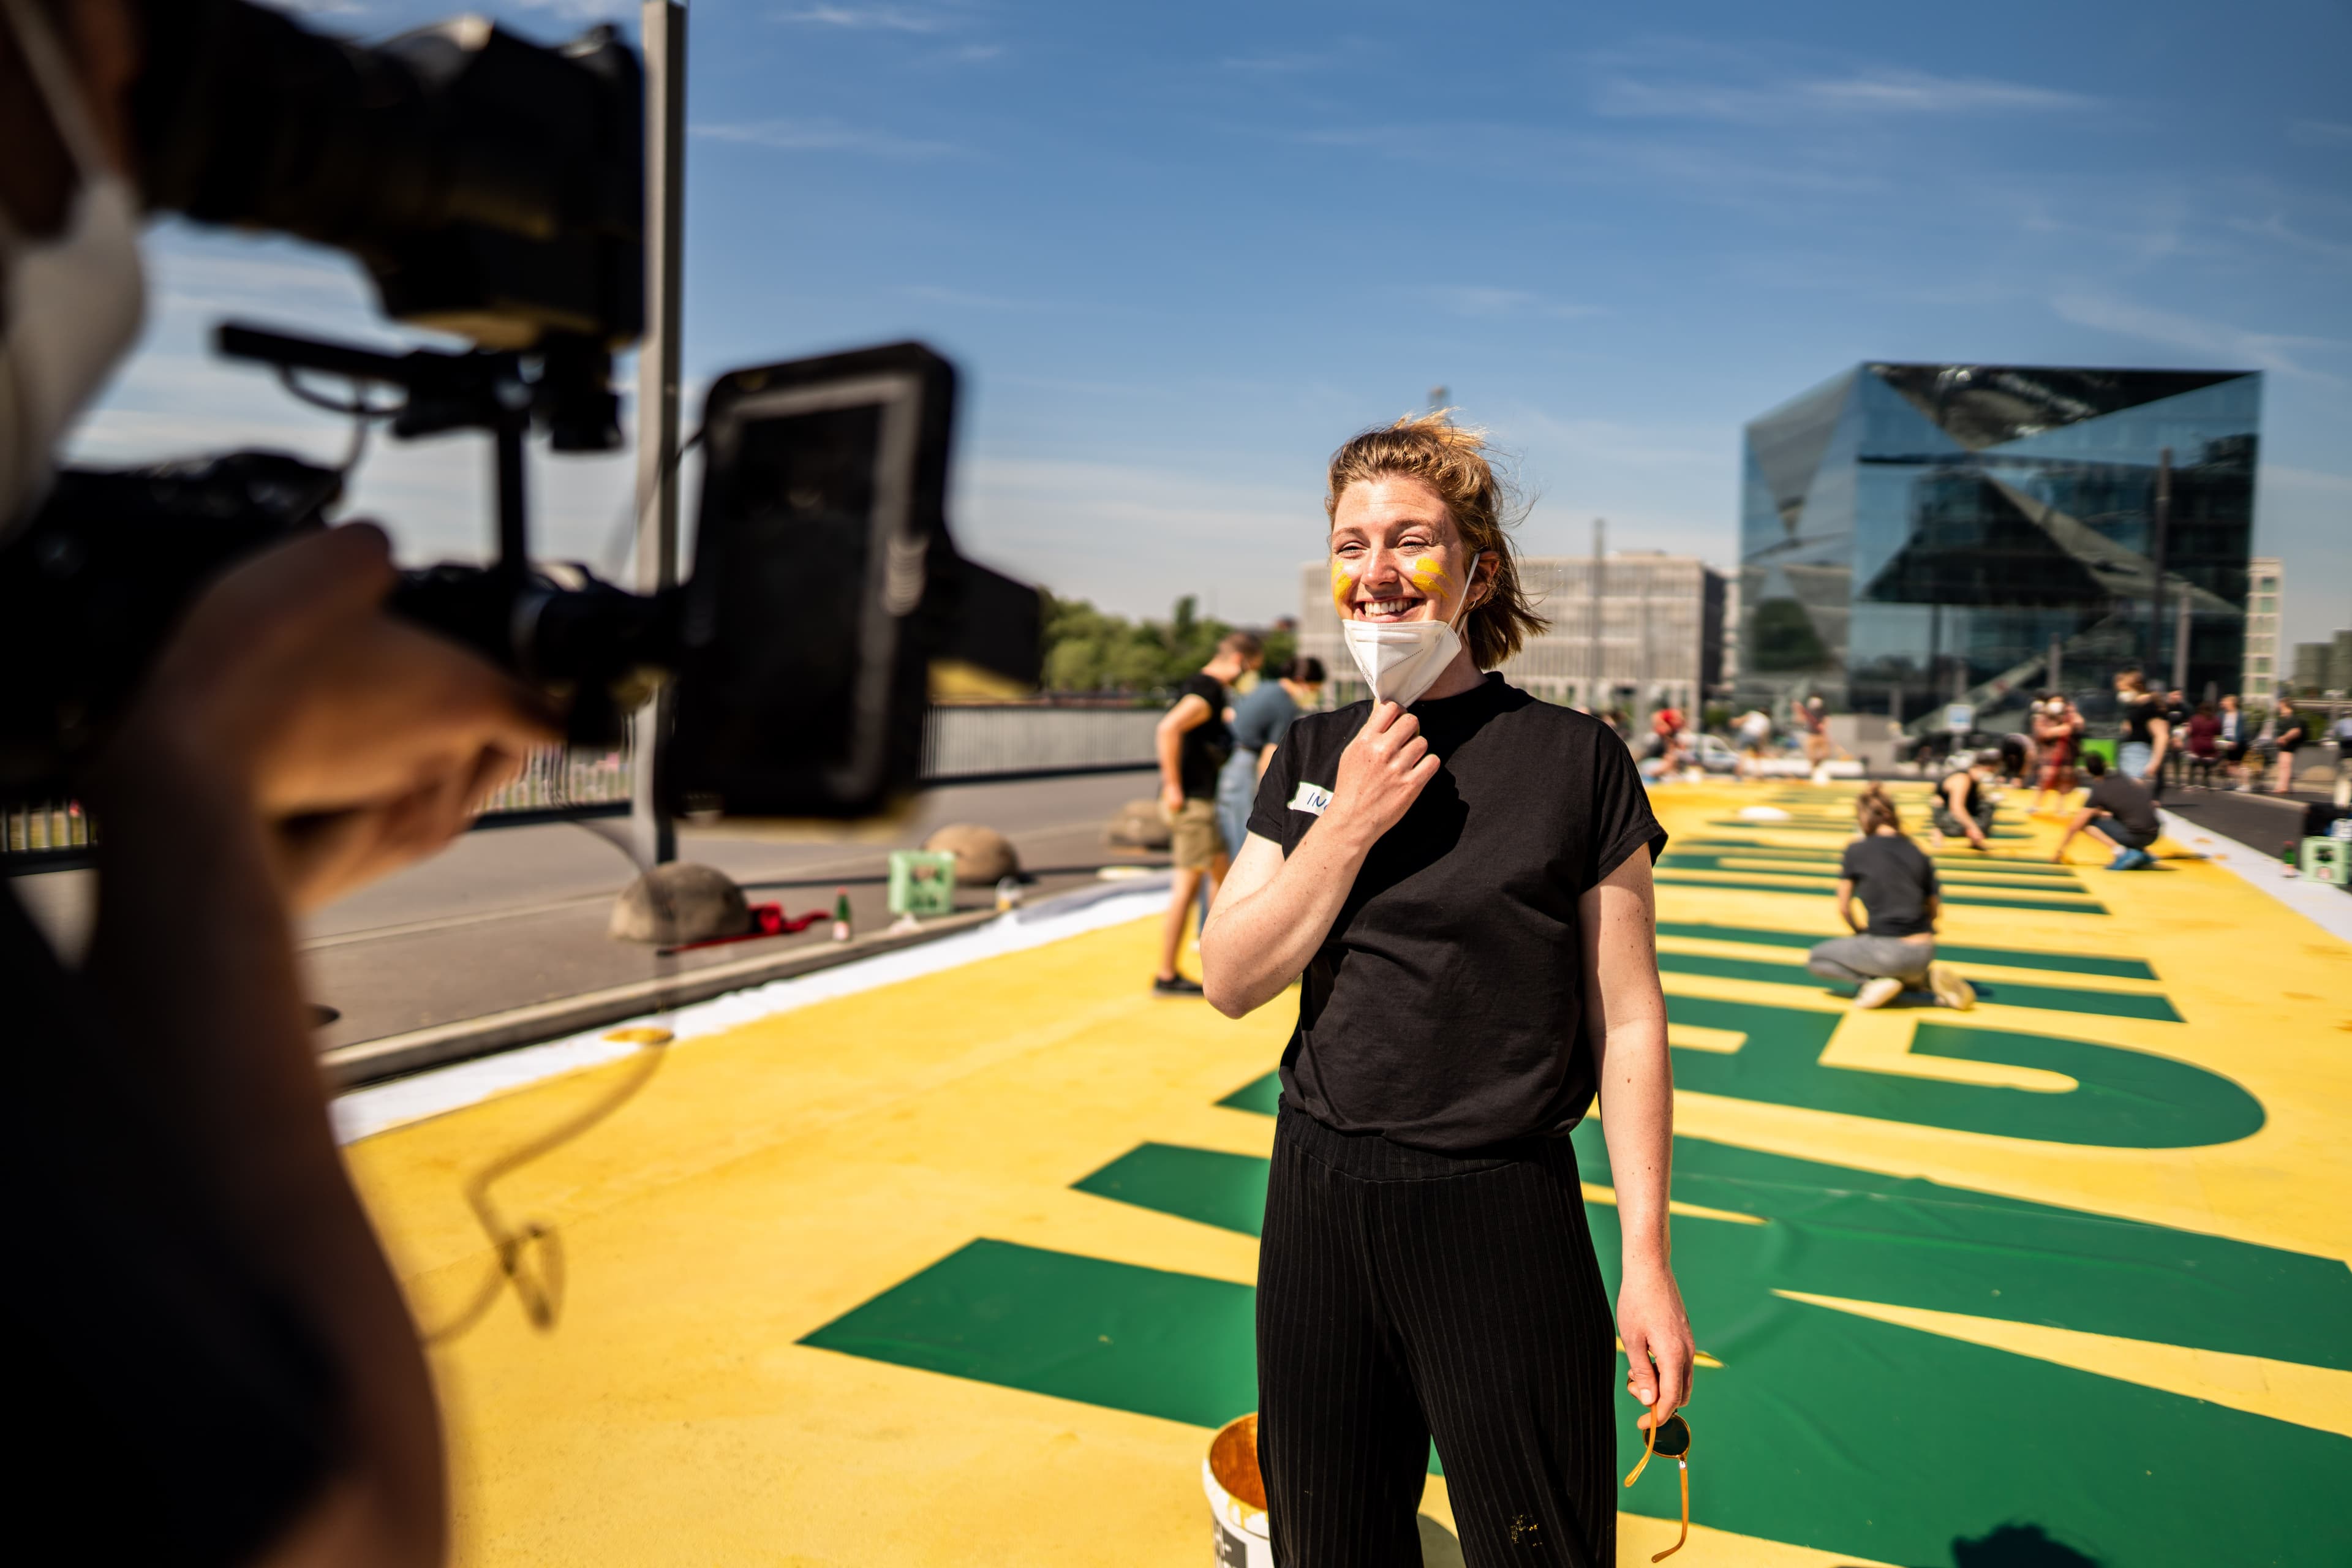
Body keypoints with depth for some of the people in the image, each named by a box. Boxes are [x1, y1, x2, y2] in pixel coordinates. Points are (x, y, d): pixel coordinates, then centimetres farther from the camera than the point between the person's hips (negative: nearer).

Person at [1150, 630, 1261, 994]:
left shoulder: (1202, 685, 15)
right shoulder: (1207, 691, -16)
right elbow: (1169, 728, -31)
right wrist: (1173, 787, -26)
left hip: (1199, 800, 10)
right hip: (1190, 801, -10)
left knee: (1223, 872, 16)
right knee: (1189, 884, -6)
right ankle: (1166, 976, 0)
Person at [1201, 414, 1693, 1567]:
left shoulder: (1573, 758, -8)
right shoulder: (1313, 757, 4)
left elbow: (1626, 1020, -6)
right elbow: (1231, 981, -2)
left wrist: (1647, 1257, -8)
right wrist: (1352, 823, -13)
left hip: (1504, 1215, -4)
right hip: (1319, 1200, 4)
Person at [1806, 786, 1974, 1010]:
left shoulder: (1856, 851, -4)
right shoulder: (1919, 854, 8)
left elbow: (1844, 909, 2)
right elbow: (1933, 911, 14)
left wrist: (1859, 931, 22)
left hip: (1889, 952, -5)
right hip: (1924, 955, 5)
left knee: (1815, 959, 16)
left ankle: (1874, 981, -4)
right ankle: (1925, 978, 8)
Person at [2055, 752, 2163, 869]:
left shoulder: (2098, 792, -3)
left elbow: (2074, 827, -3)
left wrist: (2060, 852, 9)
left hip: (2135, 836, -7)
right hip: (2154, 836, 7)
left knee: (2088, 821, 0)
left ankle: (2122, 852, -12)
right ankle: (2145, 854, 18)